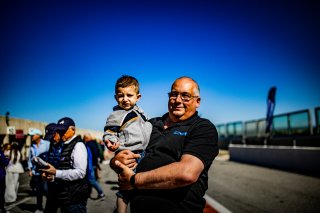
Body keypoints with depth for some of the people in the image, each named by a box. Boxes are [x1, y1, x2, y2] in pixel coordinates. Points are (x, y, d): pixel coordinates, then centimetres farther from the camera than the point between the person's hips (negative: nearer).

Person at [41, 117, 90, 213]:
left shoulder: (78, 145, -13)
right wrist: (52, 177, 4)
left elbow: (80, 172, -21)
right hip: (66, 197, 9)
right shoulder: (65, 146, 15)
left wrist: (56, 173, -22)